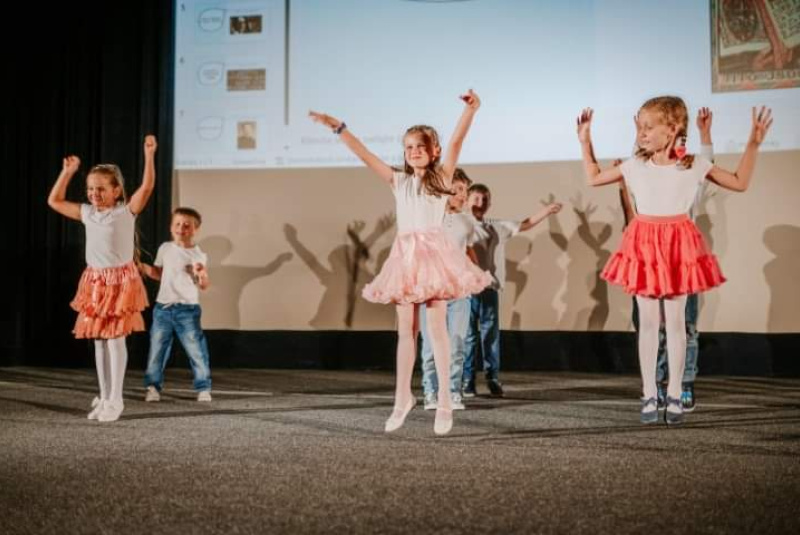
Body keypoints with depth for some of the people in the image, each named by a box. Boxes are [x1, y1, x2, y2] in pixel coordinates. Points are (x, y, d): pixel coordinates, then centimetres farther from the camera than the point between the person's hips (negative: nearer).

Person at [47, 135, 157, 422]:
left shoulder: (126, 211, -7)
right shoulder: (87, 213, 8)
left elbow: (147, 186, -20)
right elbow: (54, 201, 17)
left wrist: (149, 155, -28)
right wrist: (67, 172, 12)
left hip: (120, 280, -6)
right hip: (94, 281, 6)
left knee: (115, 338, -4)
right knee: (98, 339, 9)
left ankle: (115, 399, 3)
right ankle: (104, 396, 18)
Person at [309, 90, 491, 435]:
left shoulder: (442, 176, 5)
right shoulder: (398, 181, 14)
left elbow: (457, 141, -9)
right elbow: (364, 155, 11)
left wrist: (470, 111, -22)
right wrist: (338, 128, 5)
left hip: (433, 253, -4)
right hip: (405, 255, 4)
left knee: (436, 327, -4)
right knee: (405, 329, 8)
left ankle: (444, 402, 2)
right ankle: (402, 397, 18)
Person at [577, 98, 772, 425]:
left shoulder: (694, 166, -3)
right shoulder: (634, 166, 1)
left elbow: (740, 183, 3)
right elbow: (594, 179, 12)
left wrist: (753, 144, -6)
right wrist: (585, 143, 7)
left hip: (678, 245, -1)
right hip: (643, 246, 1)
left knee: (675, 322, 5)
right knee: (647, 322, 5)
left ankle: (674, 395, 14)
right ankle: (649, 396, 13)